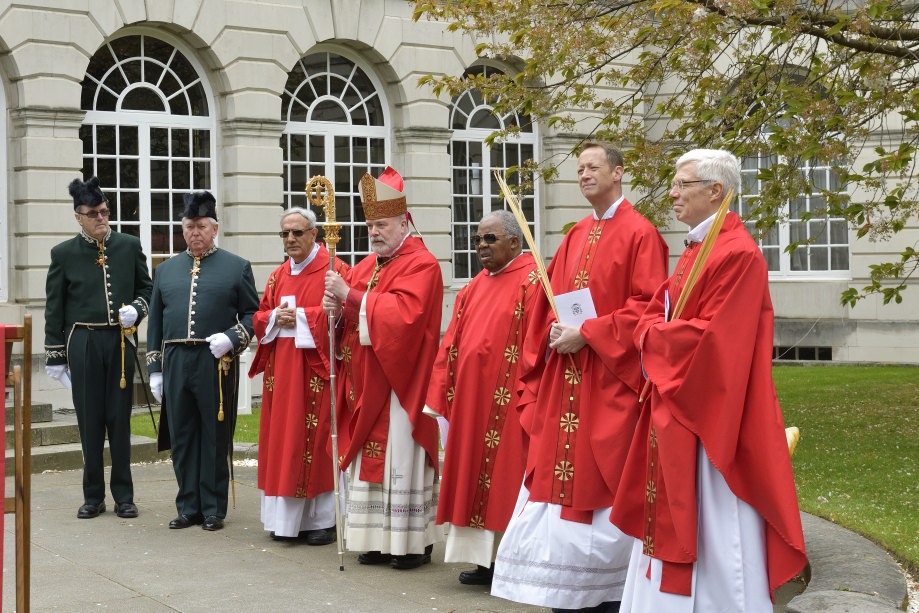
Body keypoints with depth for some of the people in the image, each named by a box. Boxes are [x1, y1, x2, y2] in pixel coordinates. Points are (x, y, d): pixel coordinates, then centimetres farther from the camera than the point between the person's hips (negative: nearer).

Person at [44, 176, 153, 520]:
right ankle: (93, 496, 13)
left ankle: (123, 495, 11)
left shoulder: (130, 246, 5)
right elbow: (54, 309, 3)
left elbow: (145, 287, 16)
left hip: (121, 342, 1)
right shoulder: (63, 253, 1)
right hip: (83, 345, -1)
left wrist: (136, 308, -7)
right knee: (90, 420, 4)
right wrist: (55, 356, 2)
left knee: (120, 419, 4)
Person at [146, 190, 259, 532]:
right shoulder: (165, 270, 15)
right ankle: (188, 507, 17)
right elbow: (155, 322, 15)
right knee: (181, 439, 7)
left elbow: (252, 314, 5)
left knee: (215, 439, 2)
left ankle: (213, 509, 12)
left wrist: (232, 337, -14)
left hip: (216, 363, -3)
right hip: (176, 363, 3)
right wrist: (154, 369, 10)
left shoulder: (236, 267, 5)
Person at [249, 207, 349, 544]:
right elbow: (260, 316, 17)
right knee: (282, 439, 6)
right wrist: (275, 317, -5)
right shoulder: (278, 276, 16)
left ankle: (323, 519, 3)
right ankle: (286, 518, 12)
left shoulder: (332, 270, -4)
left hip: (316, 368, -6)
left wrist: (300, 316, -15)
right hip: (281, 370, 6)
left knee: (316, 440, -4)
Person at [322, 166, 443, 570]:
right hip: (367, 385, 8)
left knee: (402, 459, -4)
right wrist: (335, 307, -8)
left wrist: (352, 297, -21)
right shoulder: (365, 267, 16)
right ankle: (380, 540, 14)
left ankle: (414, 542, 3)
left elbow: (404, 313, -23)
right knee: (370, 459, 8)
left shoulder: (421, 264, -9)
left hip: (400, 383, -8)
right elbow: (351, 316, 15)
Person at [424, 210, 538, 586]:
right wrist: (445, 393, 6)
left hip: (508, 401, -8)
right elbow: (453, 343, 14)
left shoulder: (531, 282, -8)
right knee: (475, 476, 9)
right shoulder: (475, 288, 16)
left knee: (505, 476, -3)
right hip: (471, 401, 8)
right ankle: (487, 559, 17)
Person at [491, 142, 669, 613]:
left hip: (609, 383, -7)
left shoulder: (639, 235, -6)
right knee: (561, 482, 7)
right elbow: (550, 304, 18)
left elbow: (646, 308, -14)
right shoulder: (574, 238, 15)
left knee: (604, 483, -3)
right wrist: (557, 332, -2)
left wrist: (586, 333, -17)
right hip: (563, 381, 7)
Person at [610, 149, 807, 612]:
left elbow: (713, 338, -23)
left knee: (712, 530, -3)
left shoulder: (737, 254, -16)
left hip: (710, 412, -9)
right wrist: (659, 335, -7)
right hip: (676, 408, 10)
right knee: (676, 519, 13)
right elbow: (654, 315, 14)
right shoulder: (695, 251, 14)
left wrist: (657, 336, -9)